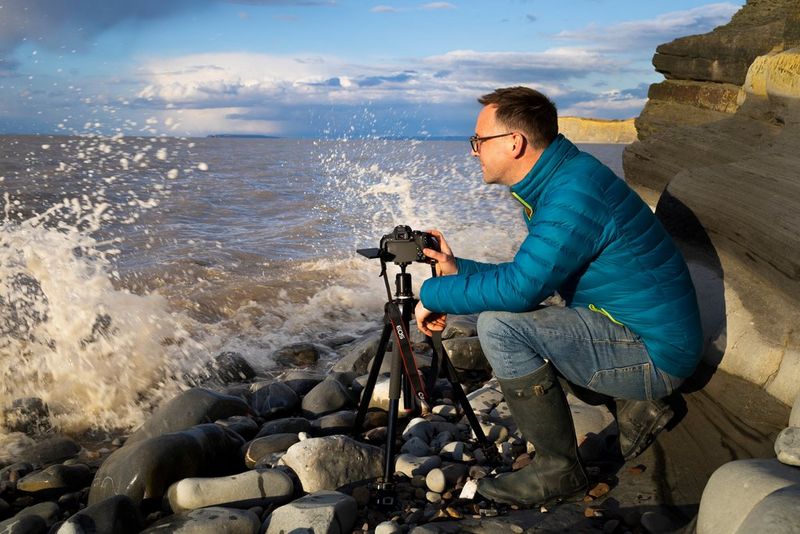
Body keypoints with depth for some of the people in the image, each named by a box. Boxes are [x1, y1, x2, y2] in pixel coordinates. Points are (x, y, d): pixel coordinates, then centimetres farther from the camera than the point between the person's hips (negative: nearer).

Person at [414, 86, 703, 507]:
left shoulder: (575, 193, -23)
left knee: (499, 325, -21)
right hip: (643, 335, 10)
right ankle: (635, 404, 15)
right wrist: (459, 269, 8)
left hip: (654, 352, -10)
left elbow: (519, 286, -28)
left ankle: (558, 469, -5)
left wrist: (434, 293, -14)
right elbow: (530, 276, 15)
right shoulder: (556, 181, 8)